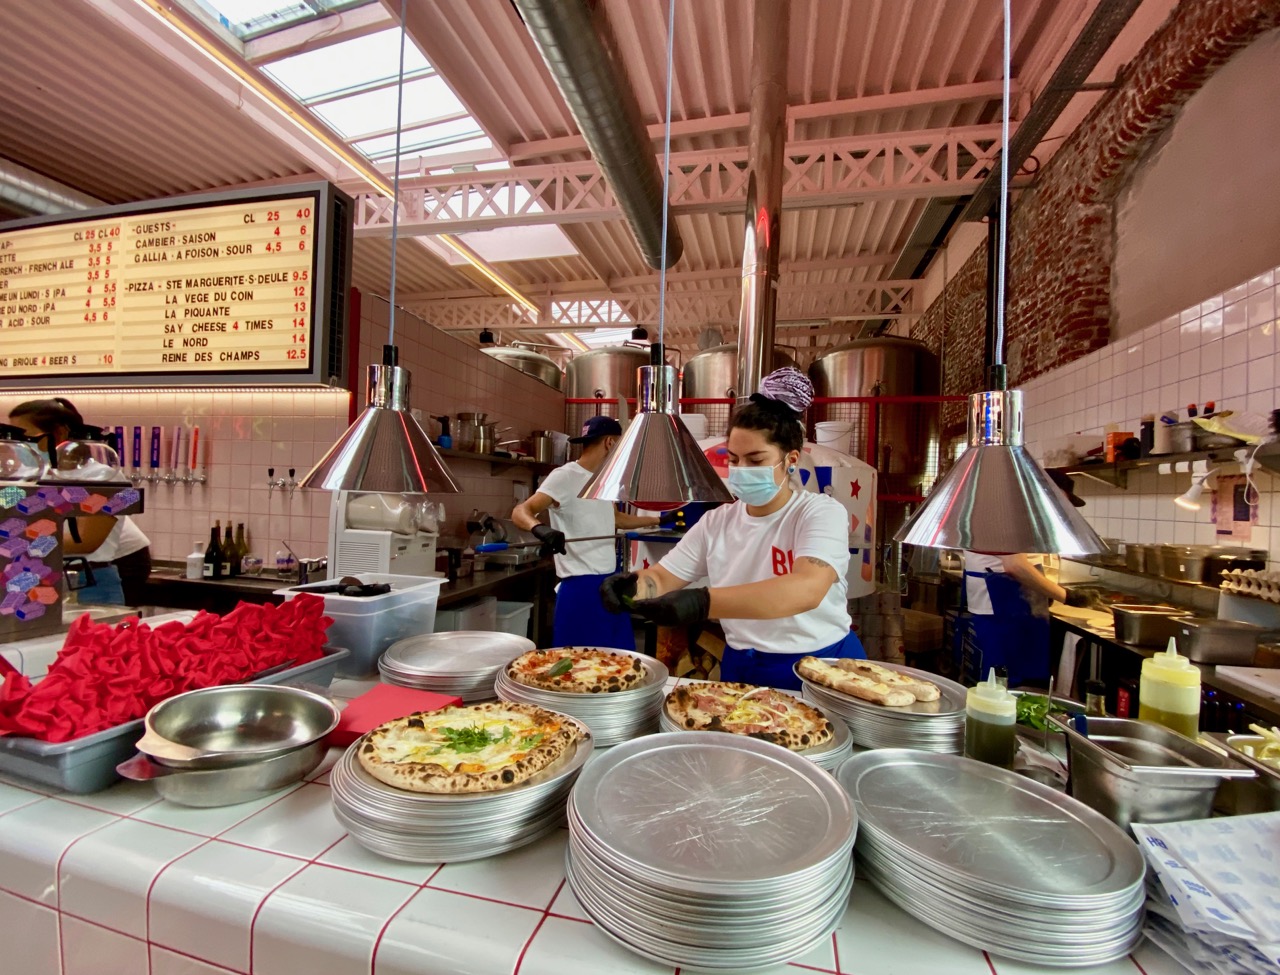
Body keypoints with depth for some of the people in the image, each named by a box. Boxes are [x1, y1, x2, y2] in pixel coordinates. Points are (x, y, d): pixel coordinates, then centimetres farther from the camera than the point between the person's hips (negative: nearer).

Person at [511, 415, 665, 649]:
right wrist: (540, 528, -43)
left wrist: (657, 520, 34)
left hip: (611, 583, 8)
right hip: (580, 588, -8)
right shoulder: (564, 476, -13)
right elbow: (520, 512, -22)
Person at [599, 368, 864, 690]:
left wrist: (703, 603, -42)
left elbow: (807, 589, -30)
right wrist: (635, 583, -23)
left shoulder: (822, 513, -12)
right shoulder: (716, 522, 2)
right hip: (741, 670, 3)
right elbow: (662, 578, 2)